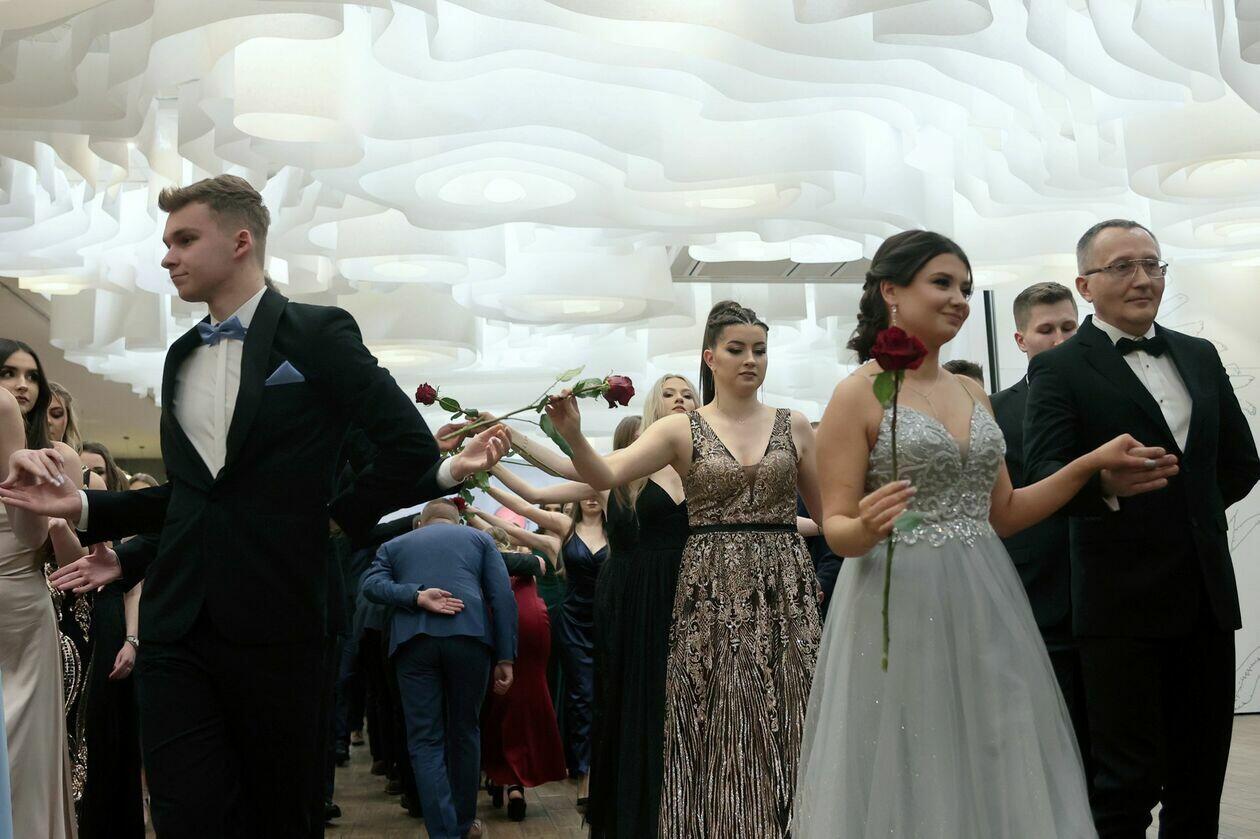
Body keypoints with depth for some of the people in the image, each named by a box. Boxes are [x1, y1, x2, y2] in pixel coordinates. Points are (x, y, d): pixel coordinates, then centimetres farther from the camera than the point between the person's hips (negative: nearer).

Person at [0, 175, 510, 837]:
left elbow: (411, 449, -6)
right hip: (177, 625, 4)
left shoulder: (318, 334, -1)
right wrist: (85, 509, 10)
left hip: (276, 625, -4)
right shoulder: (182, 355, 17)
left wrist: (333, 518, -1)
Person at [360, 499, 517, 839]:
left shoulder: (394, 545, 25)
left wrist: (417, 596, -7)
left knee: (426, 740, 4)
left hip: (413, 641, 0)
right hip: (469, 635, 0)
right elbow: (502, 597, 9)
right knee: (464, 732, 16)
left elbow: (371, 584, 3)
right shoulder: (479, 538, 22)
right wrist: (505, 657, 6)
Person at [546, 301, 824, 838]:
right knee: (717, 735, 1)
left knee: (783, 734, 3)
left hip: (784, 594, 2)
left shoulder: (794, 426, 9)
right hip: (712, 594, -1)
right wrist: (572, 435, -29)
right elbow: (606, 476, -13)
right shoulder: (682, 430, 2)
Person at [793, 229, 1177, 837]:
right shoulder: (858, 394, -7)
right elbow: (836, 527, -8)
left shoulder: (972, 392, 12)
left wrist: (1090, 463, 6)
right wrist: (868, 527, -30)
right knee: (907, 783, 2)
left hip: (983, 609, 6)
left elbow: (1001, 514, 14)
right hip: (901, 607, -6)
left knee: (994, 776, 10)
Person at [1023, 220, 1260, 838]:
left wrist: (1176, 505, 11)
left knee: (1201, 777, 11)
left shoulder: (1200, 357, 14)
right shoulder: (1059, 369, -4)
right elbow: (1042, 476, -17)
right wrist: (1105, 483, -36)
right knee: (1129, 784, -2)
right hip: (1123, 605, -5)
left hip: (1207, 600, 6)